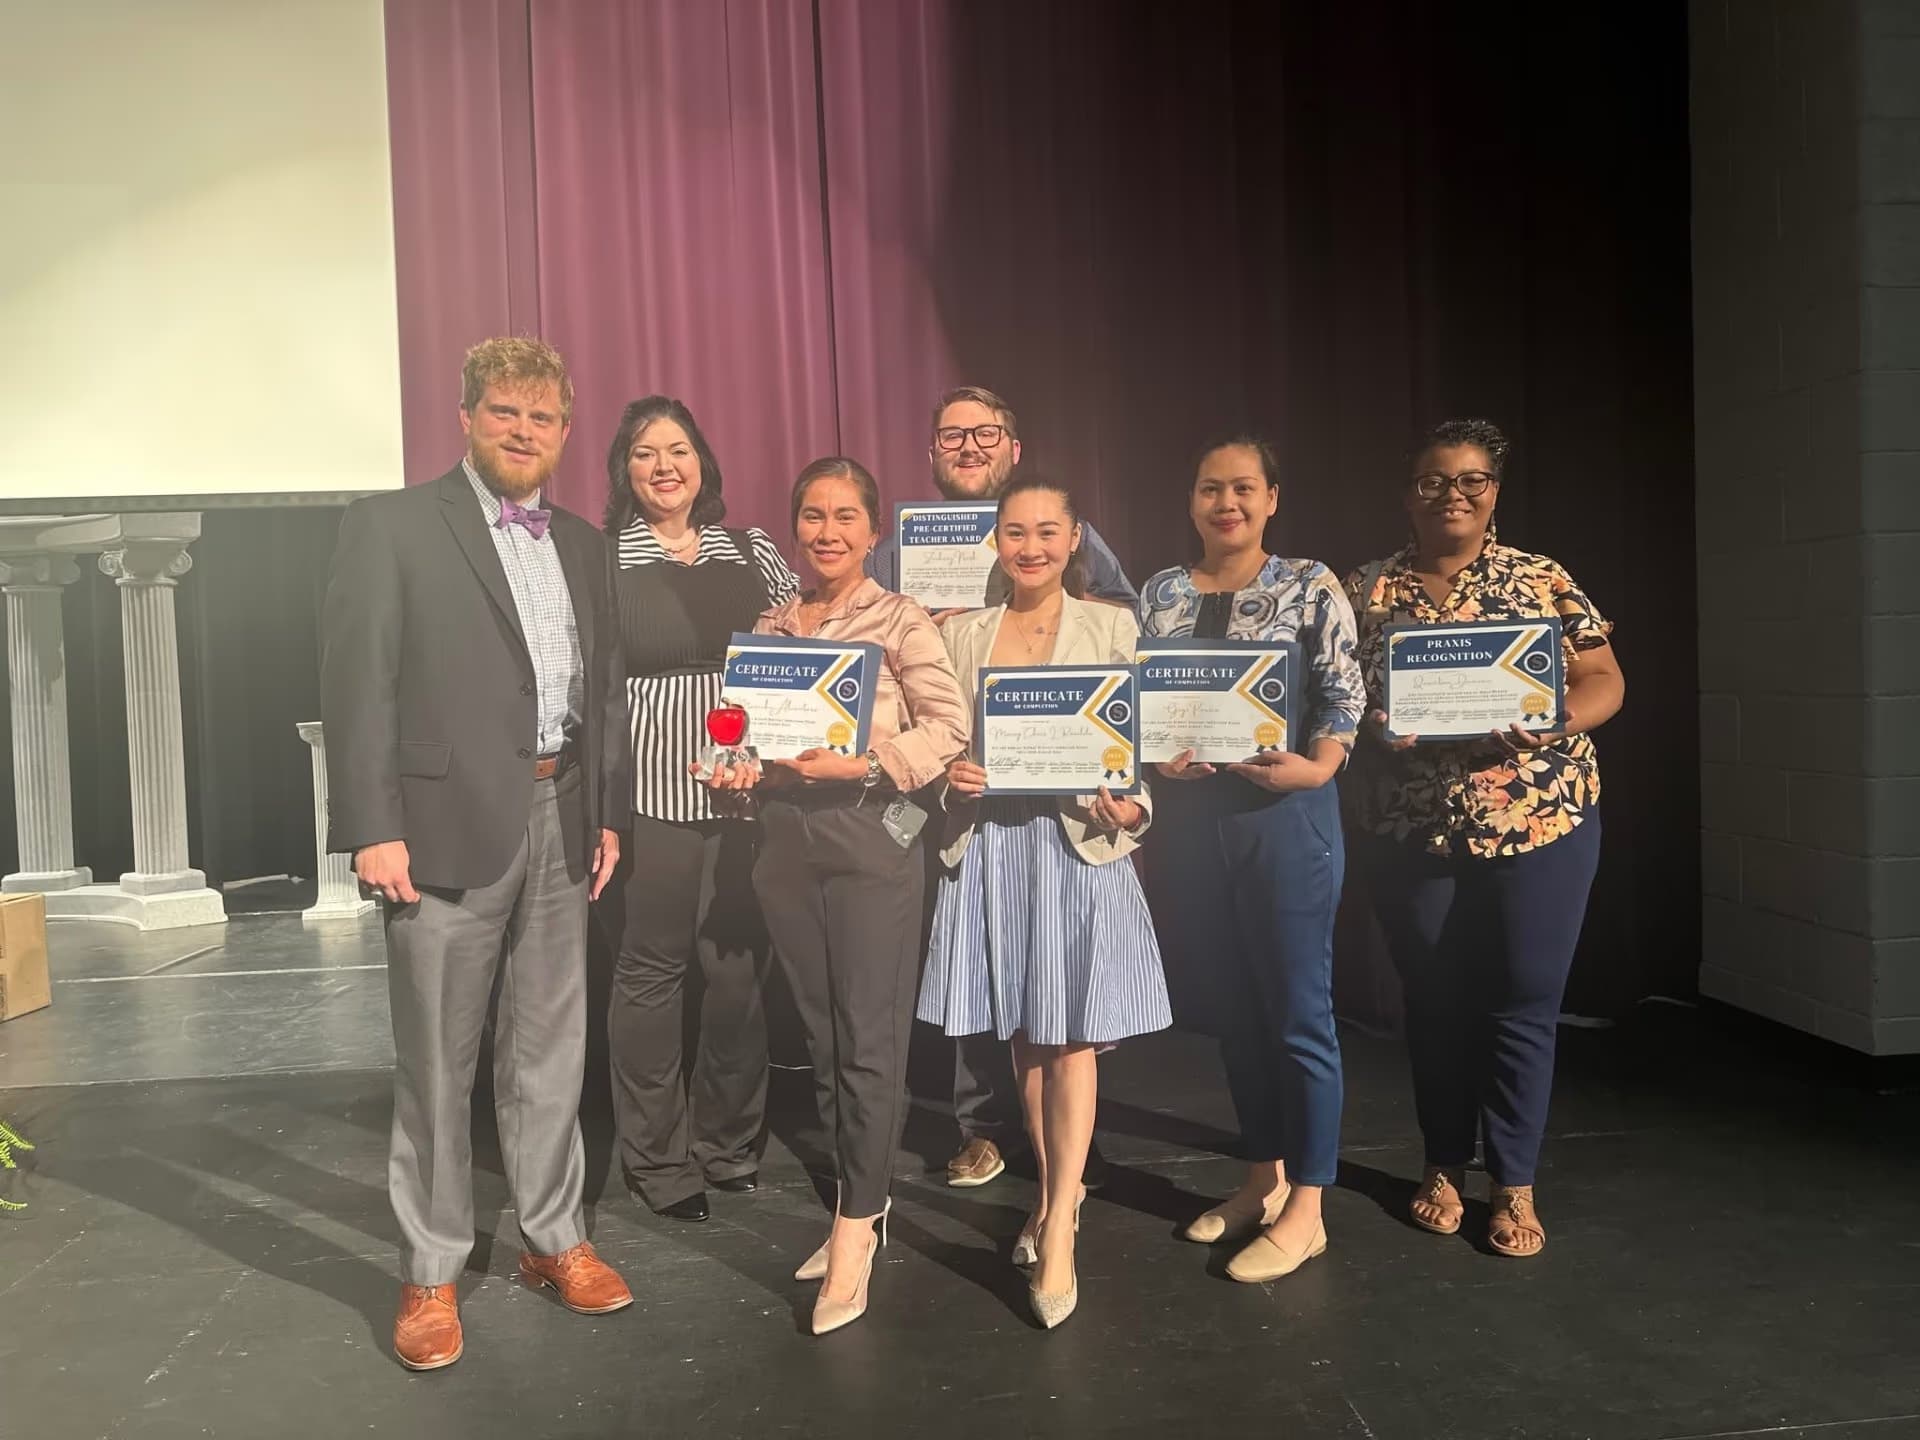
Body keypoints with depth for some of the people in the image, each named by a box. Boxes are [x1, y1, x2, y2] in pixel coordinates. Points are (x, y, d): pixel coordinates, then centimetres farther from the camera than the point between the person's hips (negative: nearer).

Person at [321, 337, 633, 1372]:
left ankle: (553, 1238, 28)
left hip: (561, 823, 5)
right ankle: (431, 1273, 21)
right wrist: (373, 828, -14)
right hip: (448, 824, -5)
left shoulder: (582, 544, 15)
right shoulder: (392, 525, -2)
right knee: (436, 1062, 6)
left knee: (550, 1051, 13)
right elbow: (358, 684, -8)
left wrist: (608, 813, 11)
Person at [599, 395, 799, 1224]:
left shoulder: (755, 554, 9)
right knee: (650, 973, 5)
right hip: (646, 792, -3)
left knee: (739, 971, 8)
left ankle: (728, 1141, 27)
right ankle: (657, 1159, 21)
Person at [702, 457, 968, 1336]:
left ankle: (855, 1233, 8)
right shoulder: (771, 626, 11)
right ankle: (864, 1206, 26)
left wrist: (859, 763, -21)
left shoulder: (900, 621, -4)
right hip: (788, 841, 5)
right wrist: (747, 769, -6)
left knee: (868, 1037, -2)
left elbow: (949, 724, -11)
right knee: (820, 1033, 11)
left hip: (871, 838, -5)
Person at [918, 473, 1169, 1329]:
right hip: (989, 847, 3)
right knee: (1021, 1036, 11)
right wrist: (950, 774, -11)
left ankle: (1058, 1230, 3)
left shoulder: (1111, 628, 2)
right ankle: (1055, 1191, 29)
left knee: (1070, 1038, -2)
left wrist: (1129, 809, -18)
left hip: (1079, 843, -3)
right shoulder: (962, 634, 9)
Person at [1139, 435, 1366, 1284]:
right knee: (1229, 1007, 14)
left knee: (1298, 1011, 2)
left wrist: (1317, 768, -23)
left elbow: (1345, 694, -8)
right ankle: (1262, 1177, 31)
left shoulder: (1310, 587, -1)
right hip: (1192, 816, 4)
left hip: (1285, 812, -4)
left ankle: (1304, 1208, 14)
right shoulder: (1162, 593, 9)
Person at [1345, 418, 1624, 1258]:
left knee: (1523, 1005, 5)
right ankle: (1445, 1166, 29)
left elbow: (1604, 683, 0)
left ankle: (1514, 1184, 20)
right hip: (1412, 833, 1)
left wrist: (1548, 721, -19)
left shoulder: (1542, 581, 2)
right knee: (1434, 1003, 12)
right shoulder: (1365, 592, 4)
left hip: (1541, 826, -1)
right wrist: (1377, 726, -18)